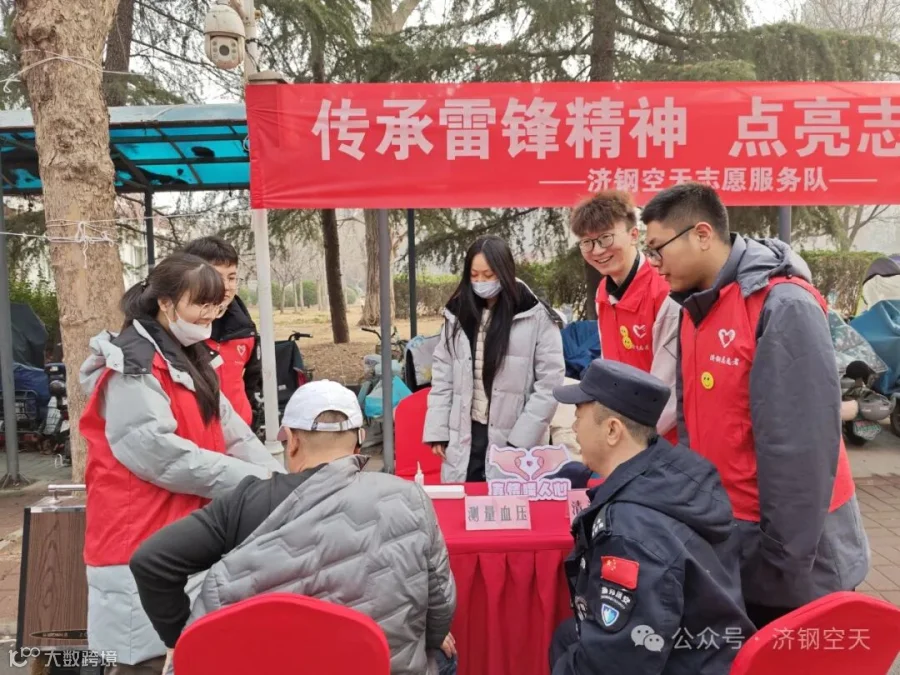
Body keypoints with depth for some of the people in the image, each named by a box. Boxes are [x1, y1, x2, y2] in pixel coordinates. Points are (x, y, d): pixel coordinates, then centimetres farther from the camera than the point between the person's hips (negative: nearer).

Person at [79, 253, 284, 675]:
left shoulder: (188, 360, 14)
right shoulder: (134, 366, -15)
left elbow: (230, 431, 9)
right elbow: (160, 453, -24)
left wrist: (274, 476, -5)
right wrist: (251, 480, -21)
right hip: (143, 544, -9)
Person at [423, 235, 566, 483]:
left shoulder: (536, 317, -6)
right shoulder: (457, 316, 7)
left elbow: (550, 383, -7)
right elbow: (442, 377, 8)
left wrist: (522, 438, -11)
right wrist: (437, 431, 2)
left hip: (516, 441, -3)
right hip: (464, 439, 4)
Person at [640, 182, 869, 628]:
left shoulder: (783, 307, -20)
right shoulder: (695, 308, 5)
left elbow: (802, 443, -21)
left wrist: (785, 555, -17)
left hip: (794, 549, -7)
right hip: (720, 537, 7)